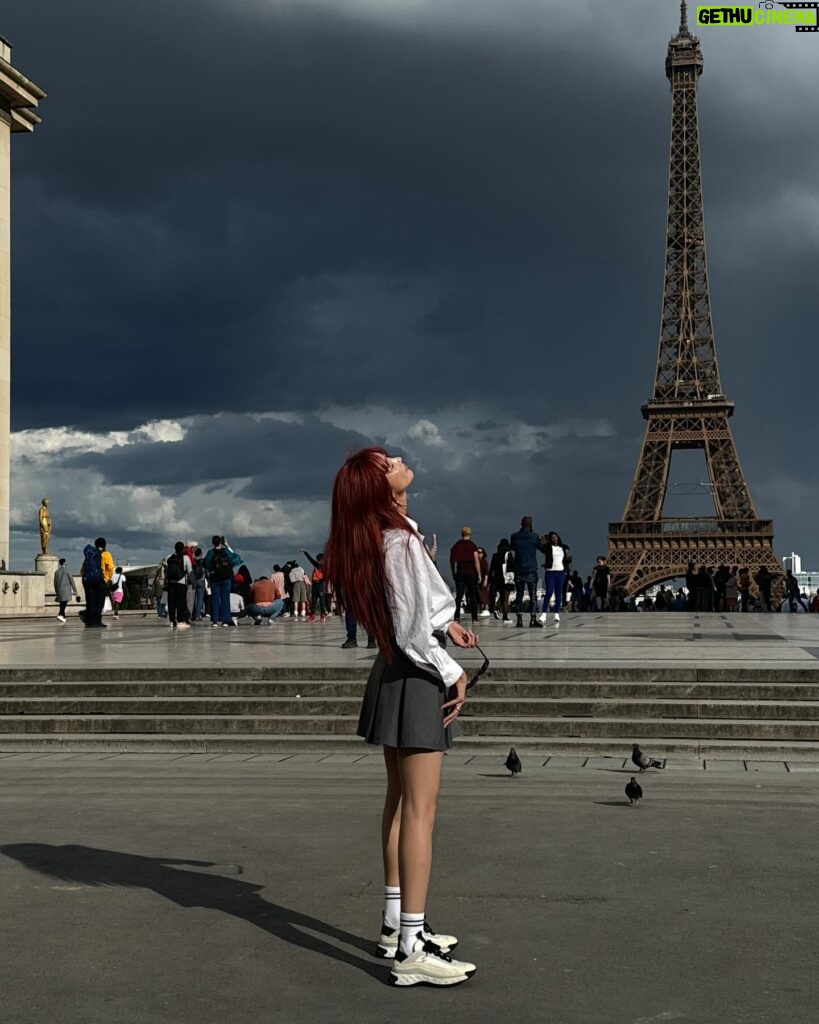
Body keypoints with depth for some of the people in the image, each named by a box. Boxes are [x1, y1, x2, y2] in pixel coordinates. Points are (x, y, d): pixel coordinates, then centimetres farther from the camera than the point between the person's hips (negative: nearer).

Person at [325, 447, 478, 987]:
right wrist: (454, 673, -11)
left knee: (401, 802, 17)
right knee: (420, 811, -8)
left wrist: (444, 621, 10)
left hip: (395, 674, 10)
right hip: (417, 679, -10)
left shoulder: (376, 538, 7)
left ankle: (397, 925, 27)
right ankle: (411, 949, -6)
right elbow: (414, 635, -23)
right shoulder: (402, 543, -21)